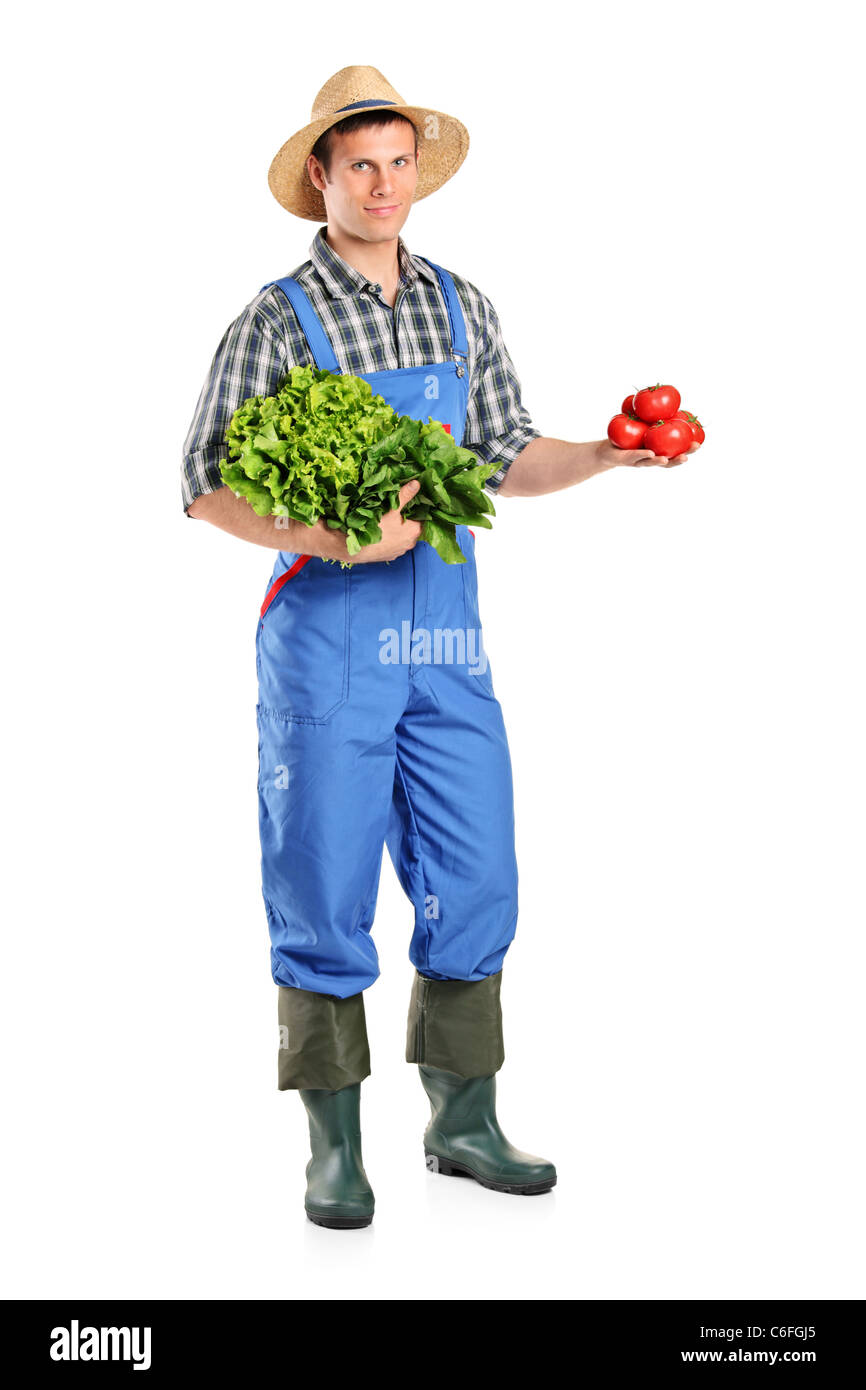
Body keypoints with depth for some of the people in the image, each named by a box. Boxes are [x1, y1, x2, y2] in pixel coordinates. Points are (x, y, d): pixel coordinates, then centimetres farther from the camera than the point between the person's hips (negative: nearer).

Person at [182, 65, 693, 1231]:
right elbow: (207, 488, -5)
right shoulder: (277, 320, -3)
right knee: (325, 901, 1)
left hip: (446, 642, 5)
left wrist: (610, 454, 0)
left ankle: (463, 1121, 23)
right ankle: (335, 1150, 16)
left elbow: (507, 458, 17)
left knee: (476, 886, 7)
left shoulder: (463, 310, 11)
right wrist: (331, 539, -20)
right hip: (327, 641, -4)